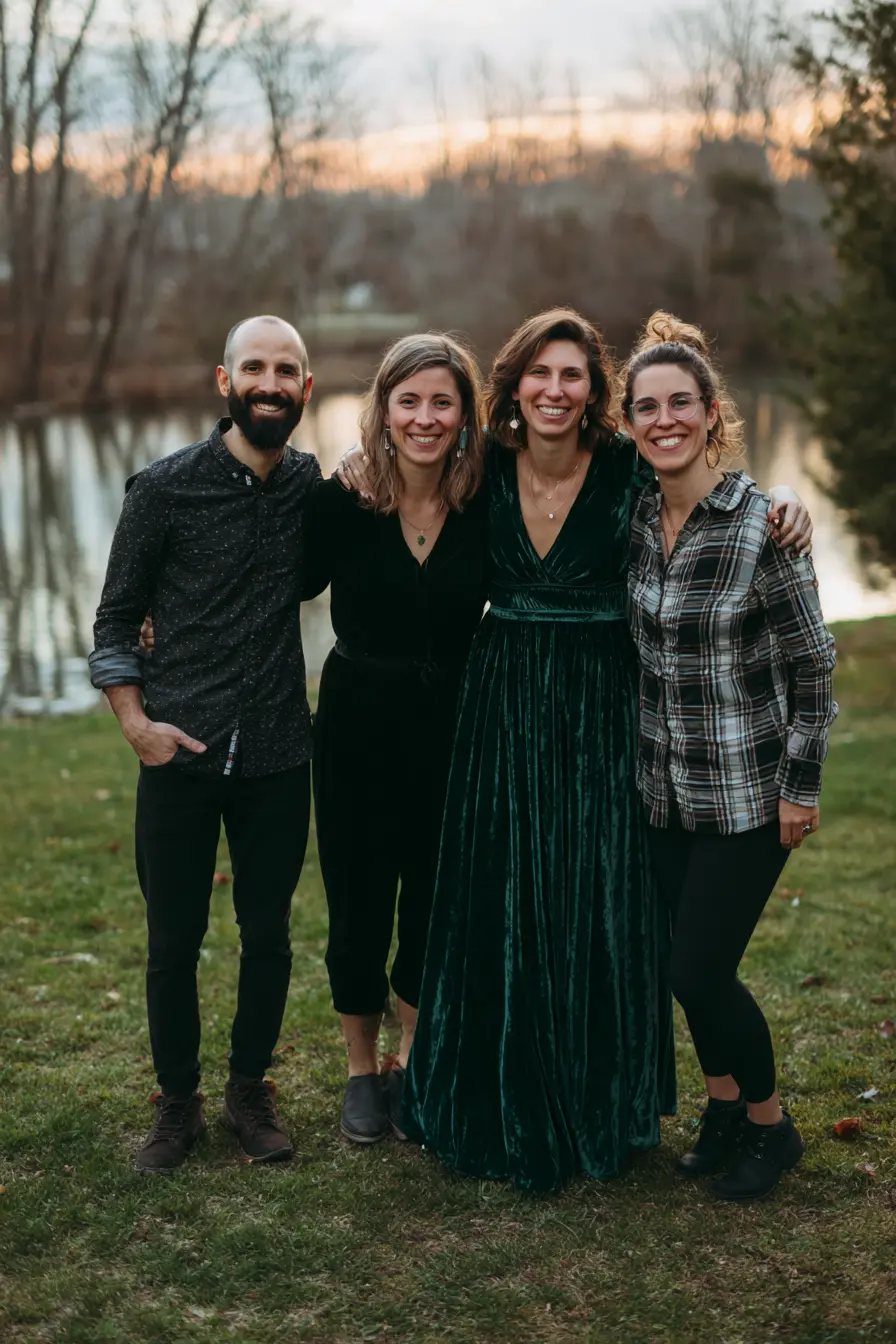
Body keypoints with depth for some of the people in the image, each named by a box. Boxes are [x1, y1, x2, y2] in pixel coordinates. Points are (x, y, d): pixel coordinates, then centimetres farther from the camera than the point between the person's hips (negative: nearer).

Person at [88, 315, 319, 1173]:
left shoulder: (314, 484, 4)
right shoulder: (166, 487, -5)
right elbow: (116, 617, 0)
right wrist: (136, 723, -12)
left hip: (277, 753, 3)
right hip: (181, 751, -2)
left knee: (268, 934, 10)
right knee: (173, 941, 6)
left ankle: (248, 1092, 29)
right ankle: (177, 1102, 25)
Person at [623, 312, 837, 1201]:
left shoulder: (762, 521, -17)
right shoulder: (634, 514, 1)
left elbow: (810, 663, -12)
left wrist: (801, 788, -11)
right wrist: (632, 751, 13)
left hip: (746, 792, -5)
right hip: (662, 786, 5)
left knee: (701, 972, -3)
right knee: (687, 963, 13)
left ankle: (769, 1123, 22)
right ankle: (723, 1103, 36)